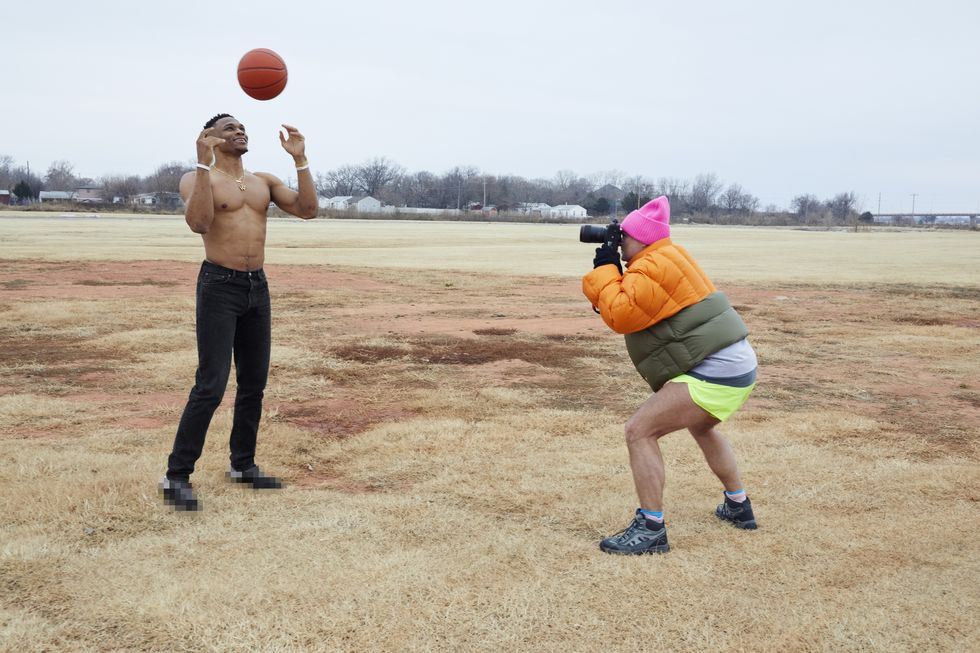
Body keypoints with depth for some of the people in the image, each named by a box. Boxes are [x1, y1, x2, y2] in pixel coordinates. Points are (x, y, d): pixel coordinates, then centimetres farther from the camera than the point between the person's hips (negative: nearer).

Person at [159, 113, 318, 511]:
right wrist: (204, 164, -28)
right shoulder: (197, 179, -3)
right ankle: (176, 477, -4)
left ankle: (242, 465, 25)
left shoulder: (264, 181, 14)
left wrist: (300, 160, -7)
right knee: (211, 386, -12)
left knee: (254, 383, 11)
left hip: (257, 287, 6)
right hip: (219, 285, -6)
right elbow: (198, 223, -23)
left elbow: (307, 210, 1)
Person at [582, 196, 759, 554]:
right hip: (738, 364, 11)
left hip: (715, 374, -11)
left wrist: (606, 268, -8)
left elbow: (620, 315, -18)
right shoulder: (668, 257, 18)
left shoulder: (652, 267, -14)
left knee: (640, 431, -13)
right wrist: (610, 269, 8)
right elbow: (633, 303, 21)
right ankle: (738, 507, 48)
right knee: (701, 427, 36)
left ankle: (651, 530, -12)